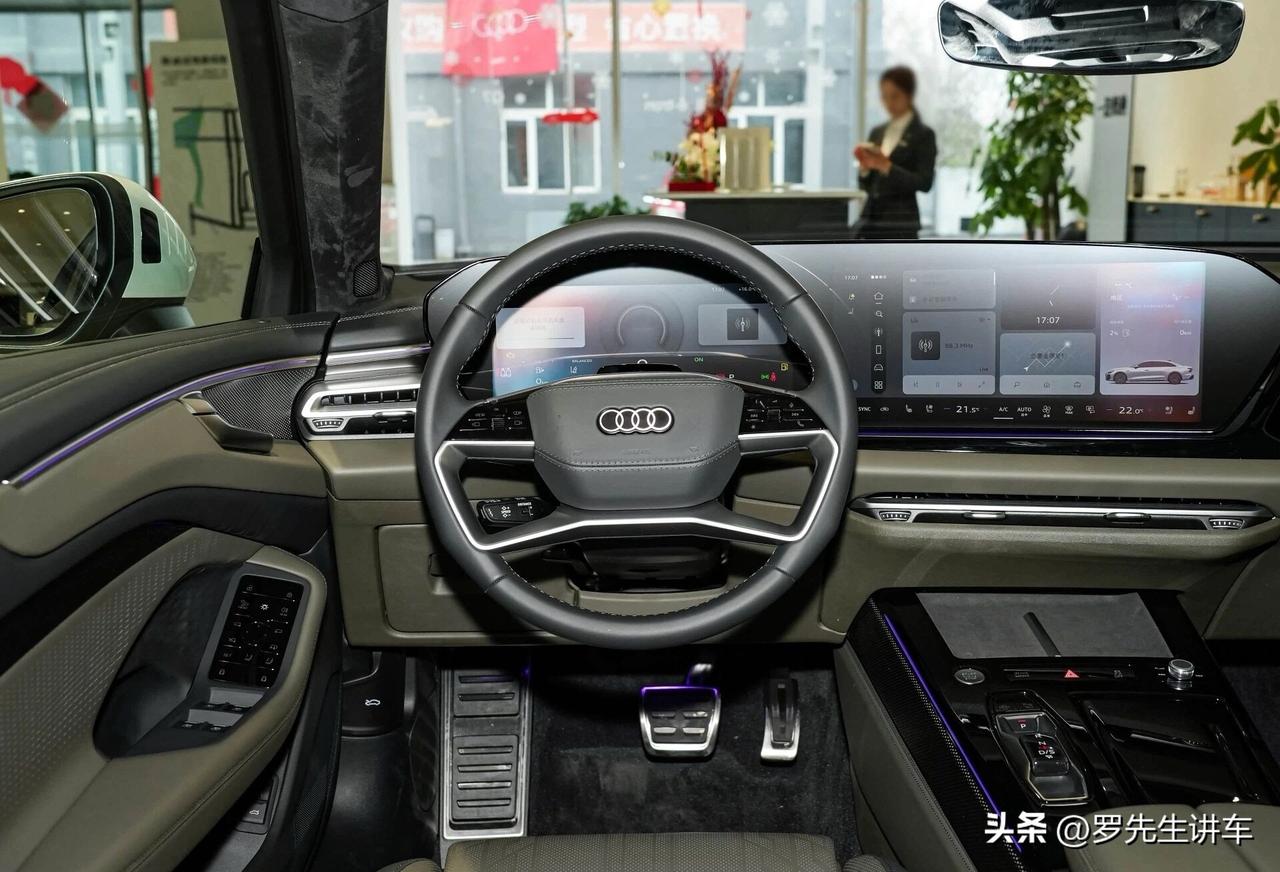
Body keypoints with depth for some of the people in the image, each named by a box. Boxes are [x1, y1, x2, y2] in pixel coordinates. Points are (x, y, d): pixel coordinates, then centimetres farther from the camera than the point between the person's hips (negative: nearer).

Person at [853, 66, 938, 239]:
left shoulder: (923, 135, -2)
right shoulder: (877, 133, 15)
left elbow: (925, 183, -12)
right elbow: (865, 185, 15)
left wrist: (886, 167, -19)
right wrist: (865, 167, -7)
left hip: (900, 220, -6)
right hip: (869, 216, 6)